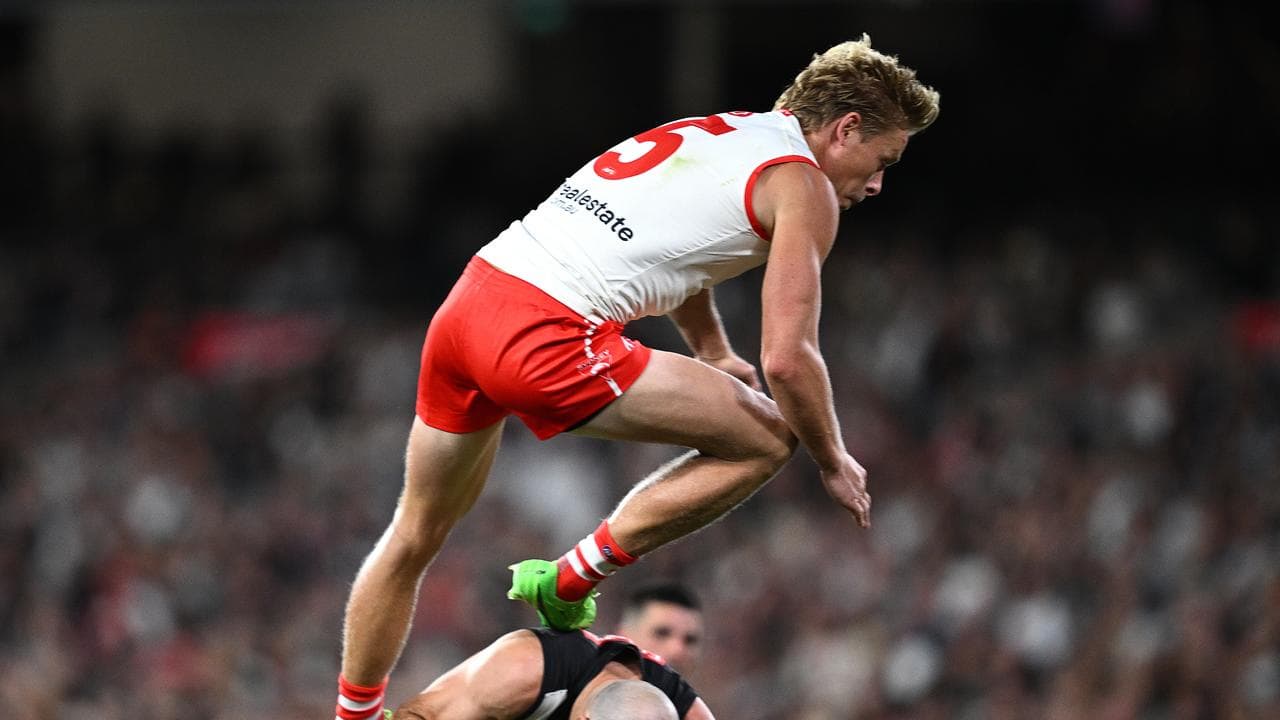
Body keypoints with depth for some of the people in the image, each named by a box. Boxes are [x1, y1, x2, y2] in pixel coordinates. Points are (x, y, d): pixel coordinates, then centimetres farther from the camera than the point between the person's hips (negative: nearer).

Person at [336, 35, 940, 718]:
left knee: (415, 533, 24)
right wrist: (834, 464, 8)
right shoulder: (803, 187, 0)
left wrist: (715, 358, 47)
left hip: (467, 302, 9)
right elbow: (787, 358, -7)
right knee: (766, 439, 1)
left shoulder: (718, 130, 25)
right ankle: (569, 580, 4)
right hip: (546, 340, -9)